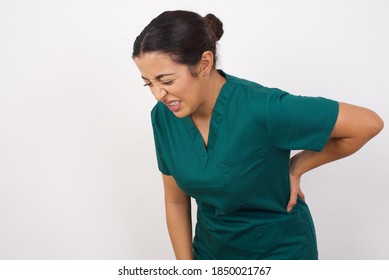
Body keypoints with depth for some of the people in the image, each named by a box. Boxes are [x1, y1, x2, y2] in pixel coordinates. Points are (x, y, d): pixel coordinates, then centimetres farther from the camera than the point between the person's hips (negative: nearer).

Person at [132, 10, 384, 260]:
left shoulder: (262, 108, -30)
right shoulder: (164, 117, -13)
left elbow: (368, 123, -21)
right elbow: (176, 201, -1)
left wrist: (295, 168, -15)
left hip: (279, 251, -4)